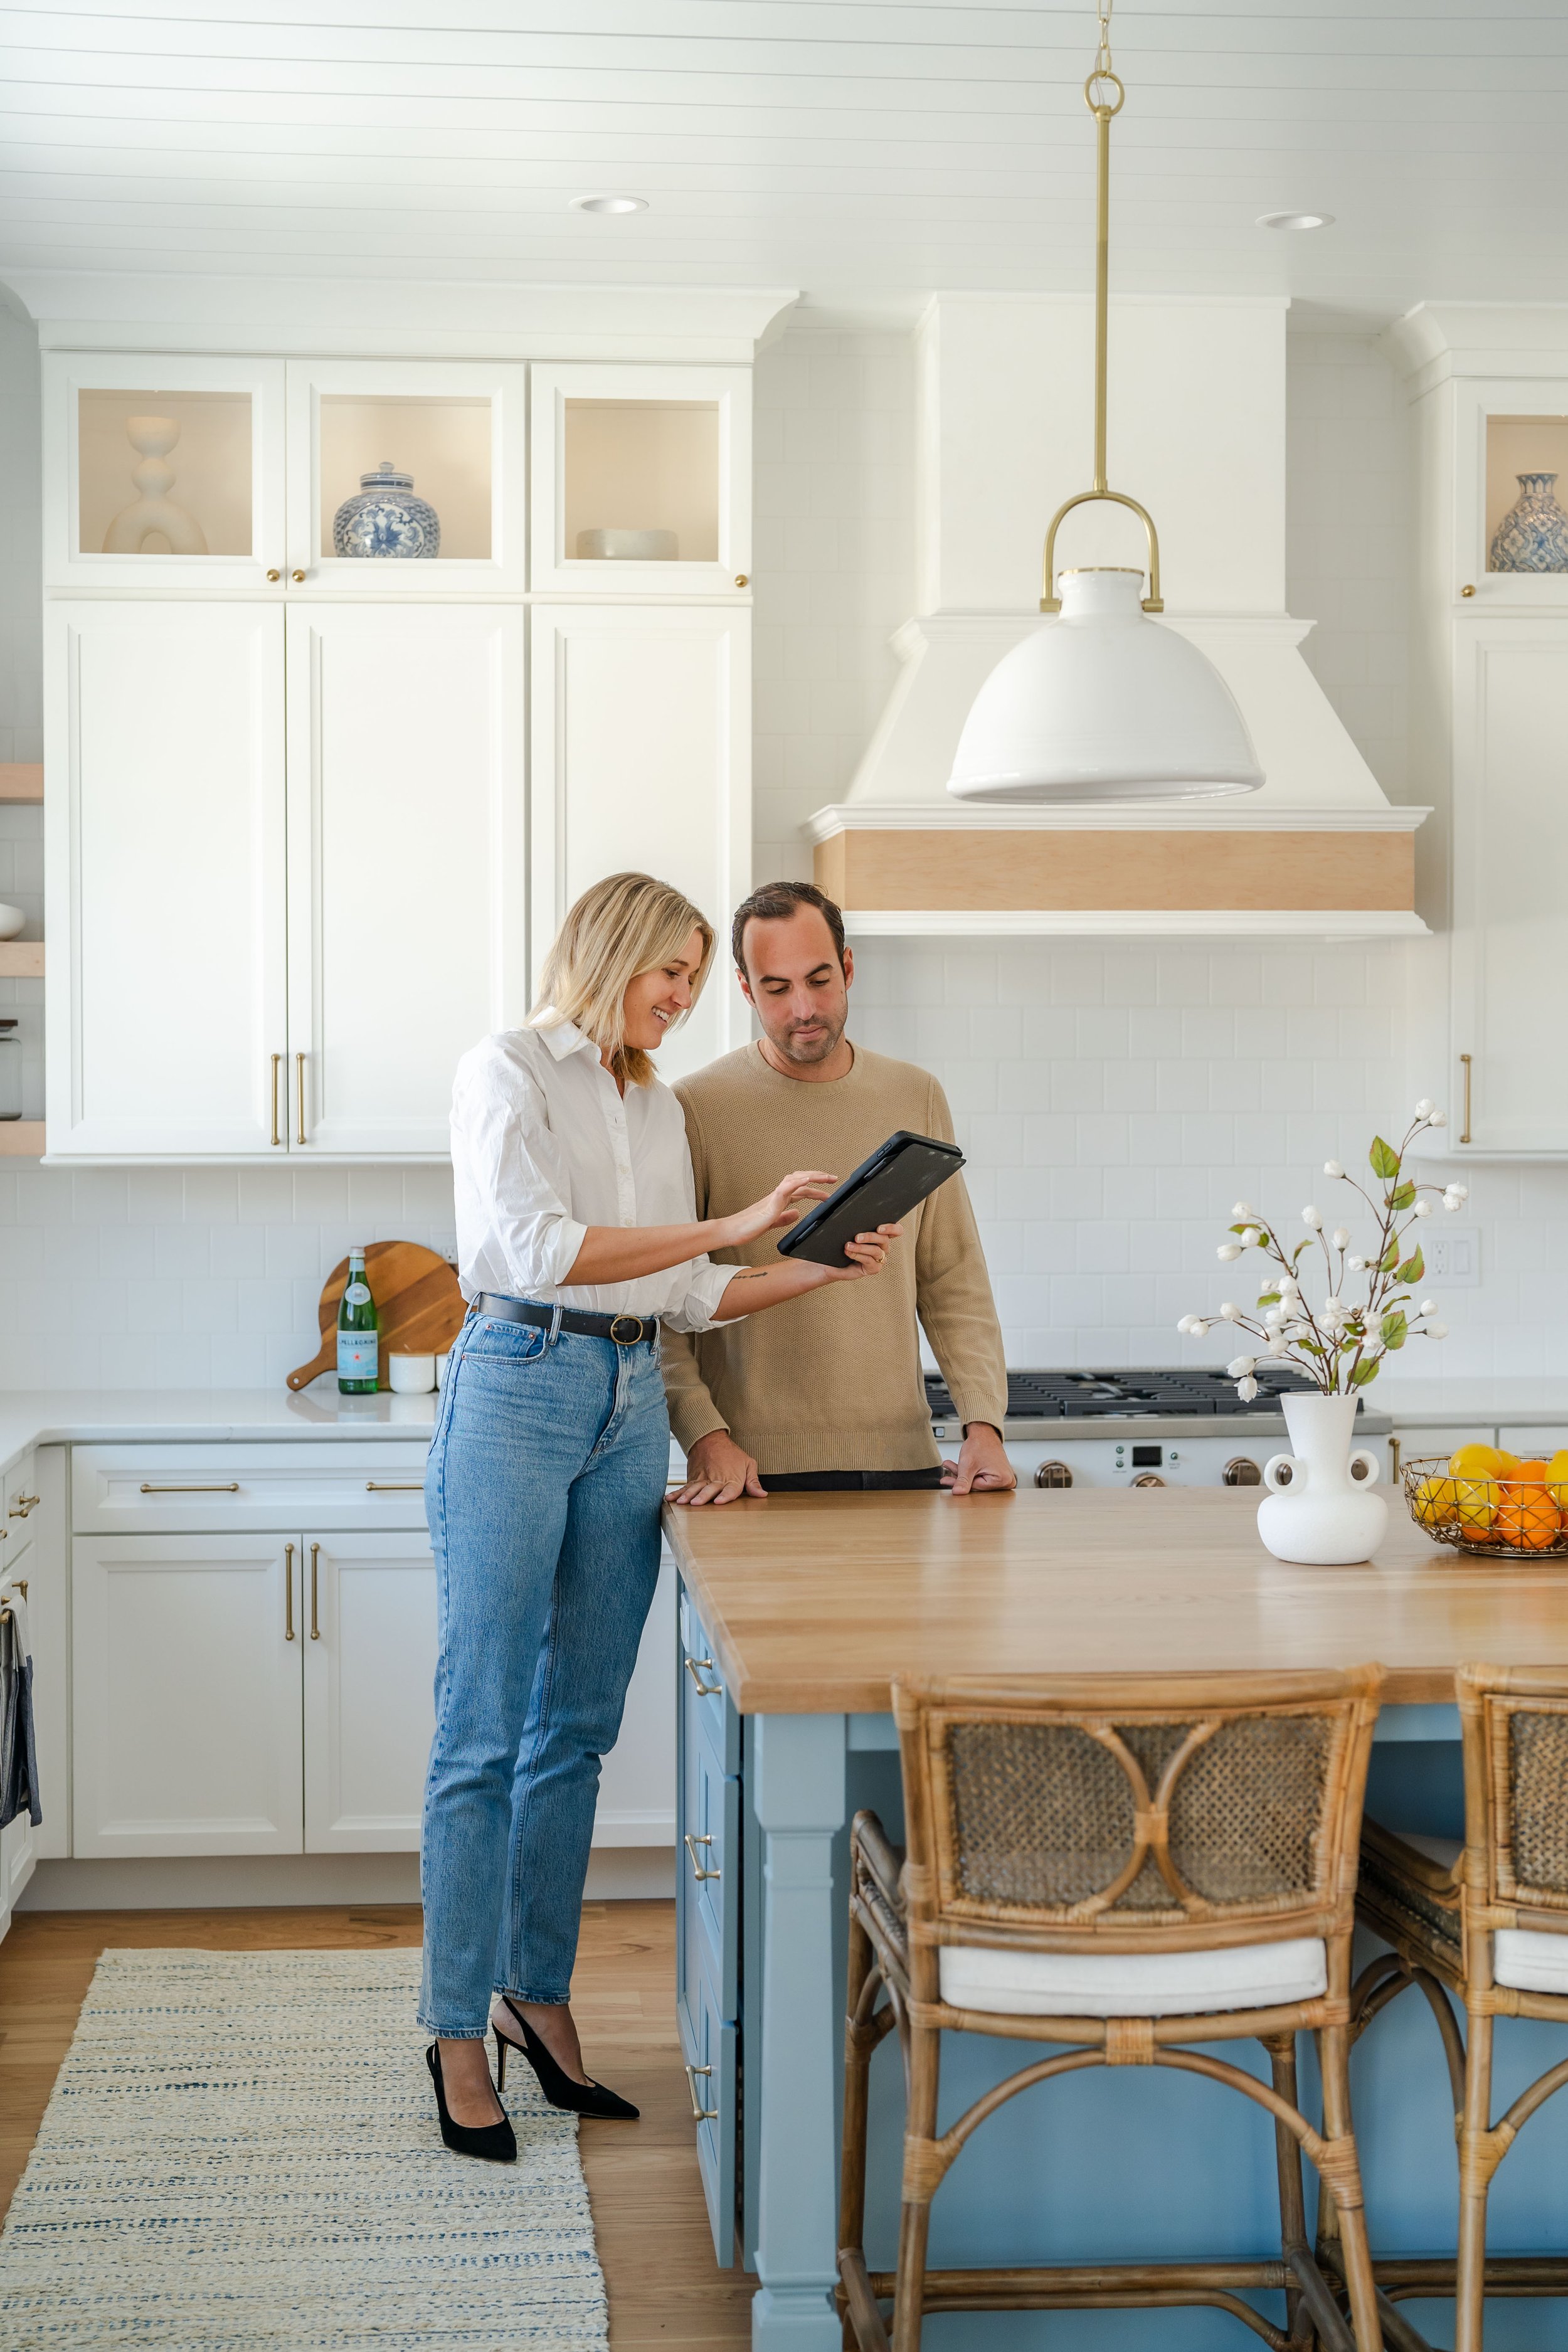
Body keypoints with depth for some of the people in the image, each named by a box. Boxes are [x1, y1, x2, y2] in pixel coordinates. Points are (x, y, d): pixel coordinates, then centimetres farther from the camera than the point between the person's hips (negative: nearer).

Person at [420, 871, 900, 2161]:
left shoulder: (659, 1105, 17)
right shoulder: (505, 1073, -4)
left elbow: (685, 1296, 16)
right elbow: (542, 1247, -18)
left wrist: (821, 1270, 2)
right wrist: (734, 1223, -21)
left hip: (630, 1403, 7)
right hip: (518, 1388, -7)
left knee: (577, 1730, 10)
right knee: (484, 1736, -5)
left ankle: (539, 1995, 20)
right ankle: (458, 2031, 2)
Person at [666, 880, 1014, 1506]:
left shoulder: (915, 1097, 9)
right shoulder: (697, 1108, -2)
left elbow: (954, 1281, 9)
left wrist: (983, 1423, -2)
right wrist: (703, 1432, -15)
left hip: (901, 1457, 3)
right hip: (756, 1467, -3)